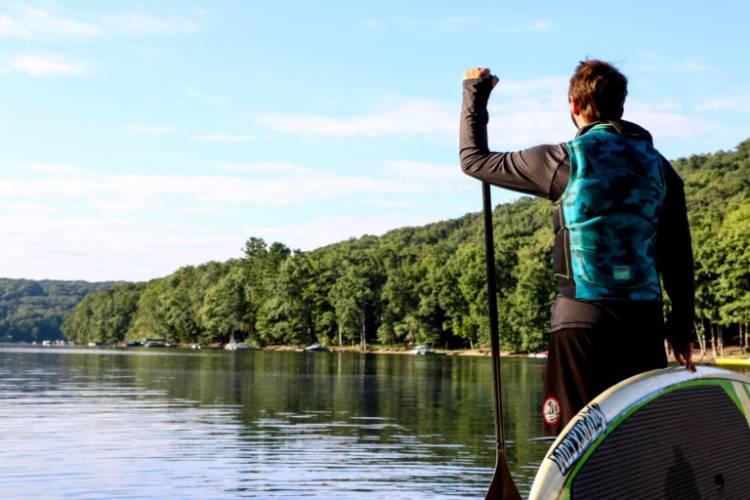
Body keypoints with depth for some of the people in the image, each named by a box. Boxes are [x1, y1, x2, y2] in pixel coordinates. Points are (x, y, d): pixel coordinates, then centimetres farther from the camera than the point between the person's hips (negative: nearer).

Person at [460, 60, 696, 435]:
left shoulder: (566, 160, -3)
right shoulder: (658, 165, 10)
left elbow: (474, 159, 7)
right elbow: (678, 256, 11)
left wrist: (475, 92, 20)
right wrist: (682, 326, 19)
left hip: (582, 319, -4)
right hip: (644, 320, 4)